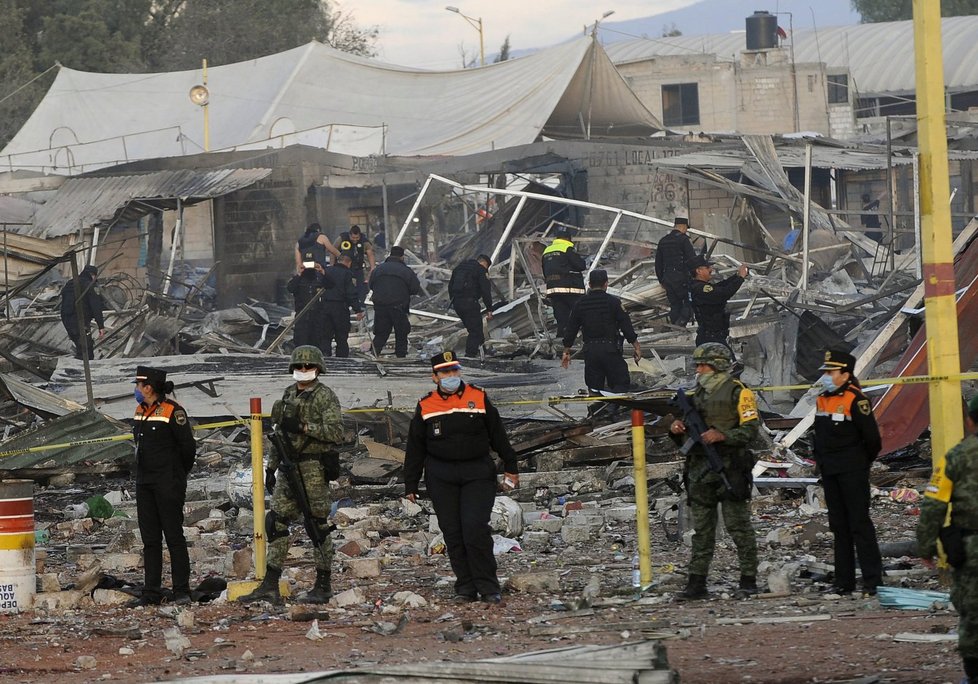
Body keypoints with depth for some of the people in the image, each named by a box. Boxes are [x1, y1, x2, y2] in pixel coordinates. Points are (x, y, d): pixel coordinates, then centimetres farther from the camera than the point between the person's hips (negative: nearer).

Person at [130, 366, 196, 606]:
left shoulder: (172, 411, -12)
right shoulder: (141, 411, 11)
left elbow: (188, 445, -9)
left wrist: (179, 473, 4)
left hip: (169, 483, -8)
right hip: (144, 483, 8)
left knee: (174, 536, -4)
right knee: (150, 539, 8)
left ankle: (182, 591, 0)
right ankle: (152, 593, 11)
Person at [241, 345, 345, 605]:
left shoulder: (325, 397, -6)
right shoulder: (289, 395, 15)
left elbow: (336, 432, -17)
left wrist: (303, 427, -22)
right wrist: (271, 467, 18)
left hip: (314, 468, -7)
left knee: (317, 525, -2)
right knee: (277, 522, 2)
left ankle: (323, 586, 5)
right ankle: (270, 586, 2)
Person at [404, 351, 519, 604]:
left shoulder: (478, 398, 3)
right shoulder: (426, 406, 5)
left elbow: (498, 435, 11)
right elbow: (415, 448, 10)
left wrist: (510, 467, 11)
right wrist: (410, 485, 9)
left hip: (477, 475, -2)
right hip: (441, 477, 2)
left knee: (475, 529, -13)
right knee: (452, 533, 1)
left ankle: (487, 587, -4)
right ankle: (466, 587, 10)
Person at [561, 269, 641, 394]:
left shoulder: (580, 303, 6)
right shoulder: (613, 302, -4)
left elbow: (571, 328, 10)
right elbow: (626, 326, -4)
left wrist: (566, 351, 18)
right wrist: (636, 345, 6)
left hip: (590, 351, 3)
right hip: (610, 349, -3)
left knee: (594, 386, 10)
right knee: (621, 384, 0)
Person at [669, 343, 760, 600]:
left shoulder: (738, 393, -3)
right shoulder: (697, 394, 17)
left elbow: (750, 429, -10)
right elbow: (685, 439, 24)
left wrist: (721, 436, -20)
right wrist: (677, 430, 2)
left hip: (729, 469, -7)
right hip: (699, 469, 7)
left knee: (738, 526, -4)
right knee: (701, 530, 7)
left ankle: (748, 581, 0)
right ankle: (697, 583, 9)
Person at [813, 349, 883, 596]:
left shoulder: (855, 400, -14)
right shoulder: (821, 400, 11)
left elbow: (872, 437, -14)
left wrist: (862, 462, -1)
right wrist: (821, 462, 15)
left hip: (852, 472, -8)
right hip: (830, 473, 8)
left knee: (859, 524, -8)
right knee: (839, 526, 11)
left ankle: (872, 580, -6)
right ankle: (844, 581, 16)